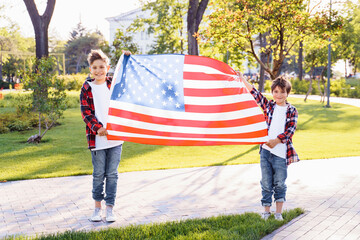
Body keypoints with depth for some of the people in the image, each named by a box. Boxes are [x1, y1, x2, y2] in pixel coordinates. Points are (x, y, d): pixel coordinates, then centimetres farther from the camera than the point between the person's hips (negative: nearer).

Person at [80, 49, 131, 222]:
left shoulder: (114, 84, 8)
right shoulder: (87, 89, 3)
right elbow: (86, 112, -3)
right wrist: (97, 128, -16)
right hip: (97, 138, -1)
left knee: (112, 174, 4)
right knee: (98, 174, 6)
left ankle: (110, 208, 12)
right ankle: (97, 207, 20)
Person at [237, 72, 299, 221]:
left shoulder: (291, 111, 3)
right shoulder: (268, 106, 9)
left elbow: (291, 129, -7)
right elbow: (254, 93, 5)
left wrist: (277, 140, -17)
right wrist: (242, 79, 0)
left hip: (281, 152, -2)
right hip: (265, 150, 2)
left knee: (279, 183, 6)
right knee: (266, 183, 8)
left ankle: (279, 212, 16)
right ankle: (266, 210, 18)